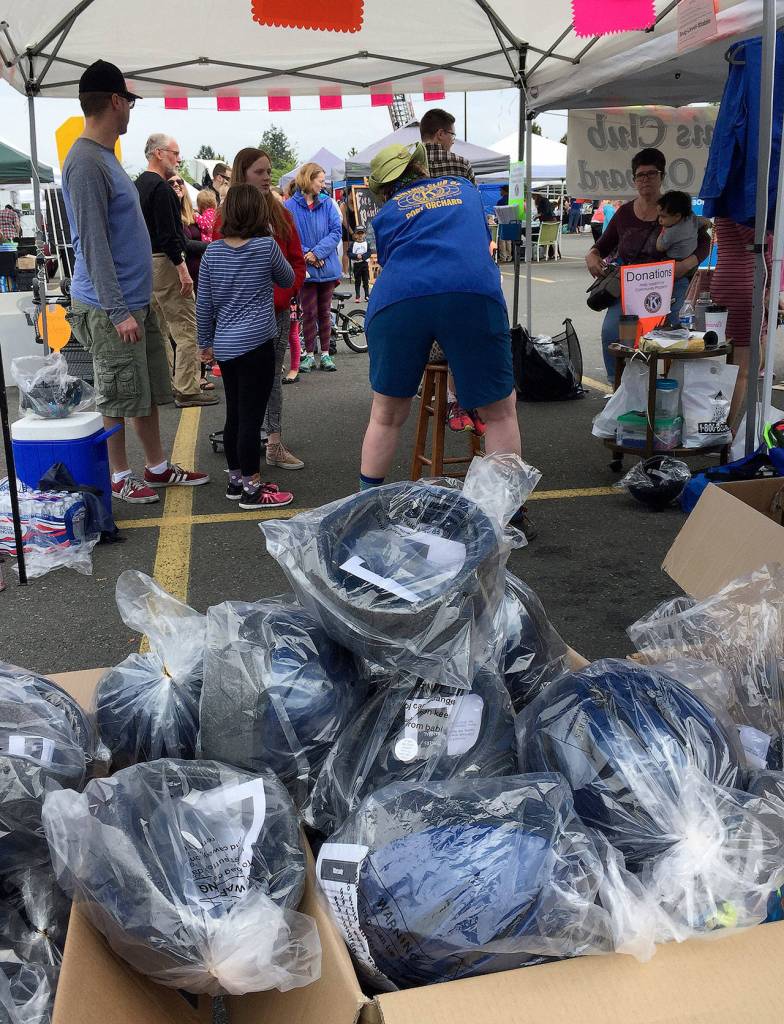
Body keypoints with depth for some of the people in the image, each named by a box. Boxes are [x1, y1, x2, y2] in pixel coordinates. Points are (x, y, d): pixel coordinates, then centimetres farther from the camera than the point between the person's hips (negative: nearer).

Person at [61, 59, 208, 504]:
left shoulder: (106, 156, 13)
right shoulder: (86, 162, -17)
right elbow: (93, 243, -21)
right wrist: (118, 311, -22)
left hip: (136, 300, 9)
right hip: (110, 308, -9)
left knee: (149, 390, 16)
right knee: (118, 398, 3)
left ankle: (158, 467, 28)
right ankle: (119, 477, 16)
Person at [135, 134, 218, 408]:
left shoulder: (139, 184, 15)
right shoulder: (160, 187, -15)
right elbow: (168, 234, -21)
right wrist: (183, 270, -22)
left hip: (145, 260, 10)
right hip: (164, 262, -10)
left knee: (158, 328, 15)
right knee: (186, 327, -7)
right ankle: (187, 390, -6)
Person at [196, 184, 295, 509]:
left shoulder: (212, 252, 5)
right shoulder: (266, 246, -6)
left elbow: (203, 304, 7)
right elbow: (287, 280, 11)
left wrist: (206, 342, 18)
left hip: (225, 345, 5)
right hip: (256, 343, -5)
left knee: (234, 416, 15)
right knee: (251, 418, -2)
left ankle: (236, 480, 25)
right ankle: (252, 489, 4)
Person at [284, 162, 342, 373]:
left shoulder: (327, 203, 3)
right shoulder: (291, 206, -6)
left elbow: (336, 231, -5)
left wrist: (317, 252, -15)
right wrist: (306, 255, -18)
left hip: (327, 267, 3)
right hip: (305, 268, -3)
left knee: (325, 312, 10)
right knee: (309, 313, 3)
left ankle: (325, 354, 18)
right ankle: (309, 355, 13)